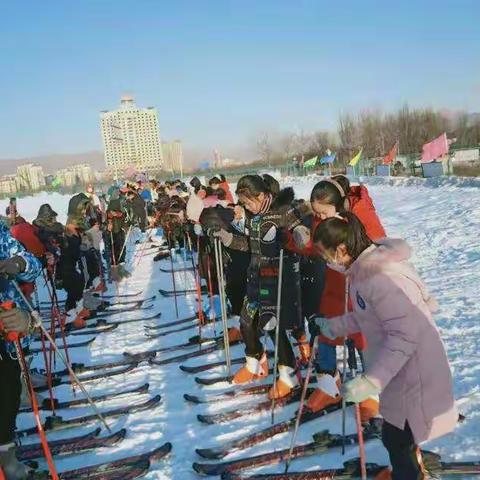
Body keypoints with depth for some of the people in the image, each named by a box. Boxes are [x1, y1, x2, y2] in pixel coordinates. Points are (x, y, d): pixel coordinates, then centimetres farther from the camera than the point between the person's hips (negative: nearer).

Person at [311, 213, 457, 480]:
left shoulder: (379, 277, -30)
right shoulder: (369, 265, 0)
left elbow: (405, 335, -32)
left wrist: (372, 380, -34)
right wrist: (335, 326, 13)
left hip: (414, 372, -9)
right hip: (402, 367, 9)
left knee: (396, 439, 6)